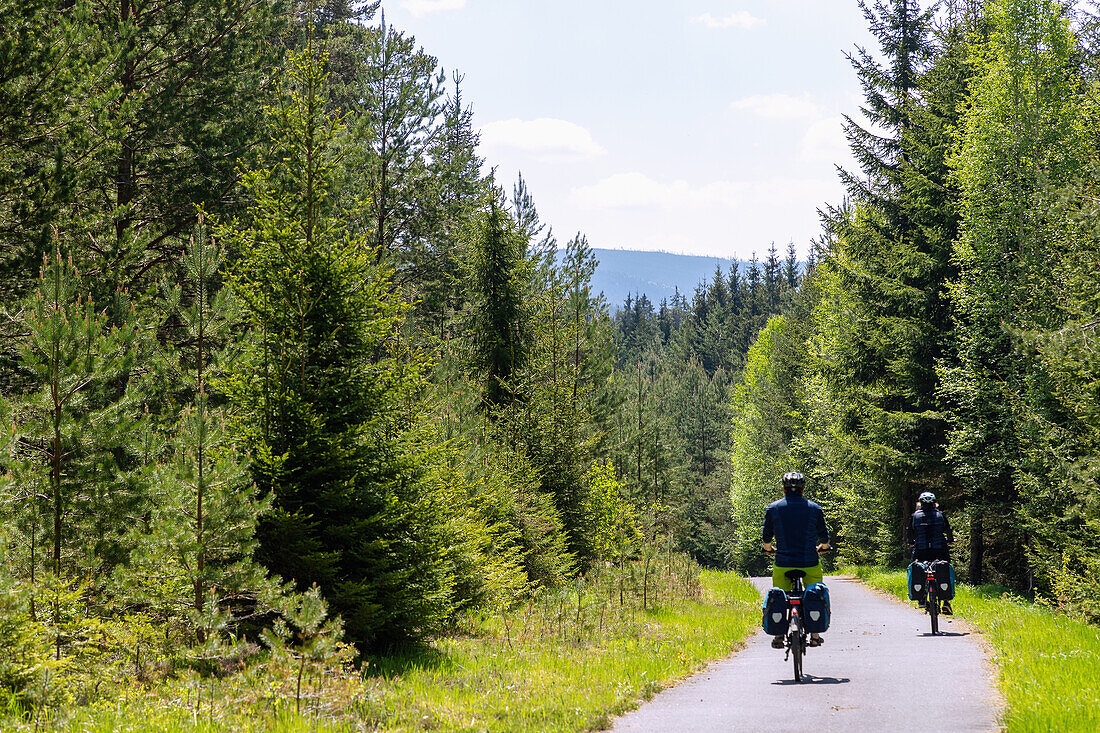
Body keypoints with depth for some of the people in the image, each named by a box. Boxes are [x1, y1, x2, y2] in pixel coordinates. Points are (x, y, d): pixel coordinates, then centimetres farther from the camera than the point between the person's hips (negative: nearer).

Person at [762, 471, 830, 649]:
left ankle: (778, 635, 7)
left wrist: (768, 548, 33)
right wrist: (822, 547, 36)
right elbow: (824, 538, 13)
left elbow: (766, 537, 11)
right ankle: (814, 634, 15)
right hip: (810, 564, 0)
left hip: (783, 564, 0)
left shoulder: (773, 508, 2)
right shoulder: (814, 509, 4)